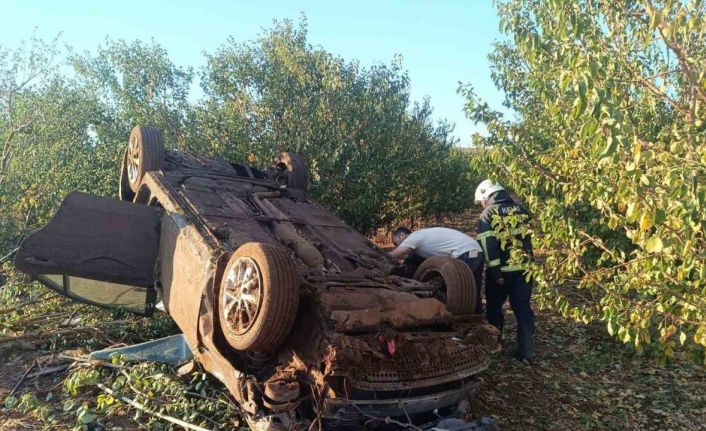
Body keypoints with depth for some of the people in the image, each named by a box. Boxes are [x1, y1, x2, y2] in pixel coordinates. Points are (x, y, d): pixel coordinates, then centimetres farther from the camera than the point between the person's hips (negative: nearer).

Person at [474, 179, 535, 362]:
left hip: (502, 269, -4)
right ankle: (526, 350, 8)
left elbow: (487, 245, -16)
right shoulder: (521, 210, 10)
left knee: (494, 307, 14)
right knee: (523, 308, 10)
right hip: (524, 267, 4)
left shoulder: (488, 214, -6)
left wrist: (495, 271, -16)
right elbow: (527, 238, 17)